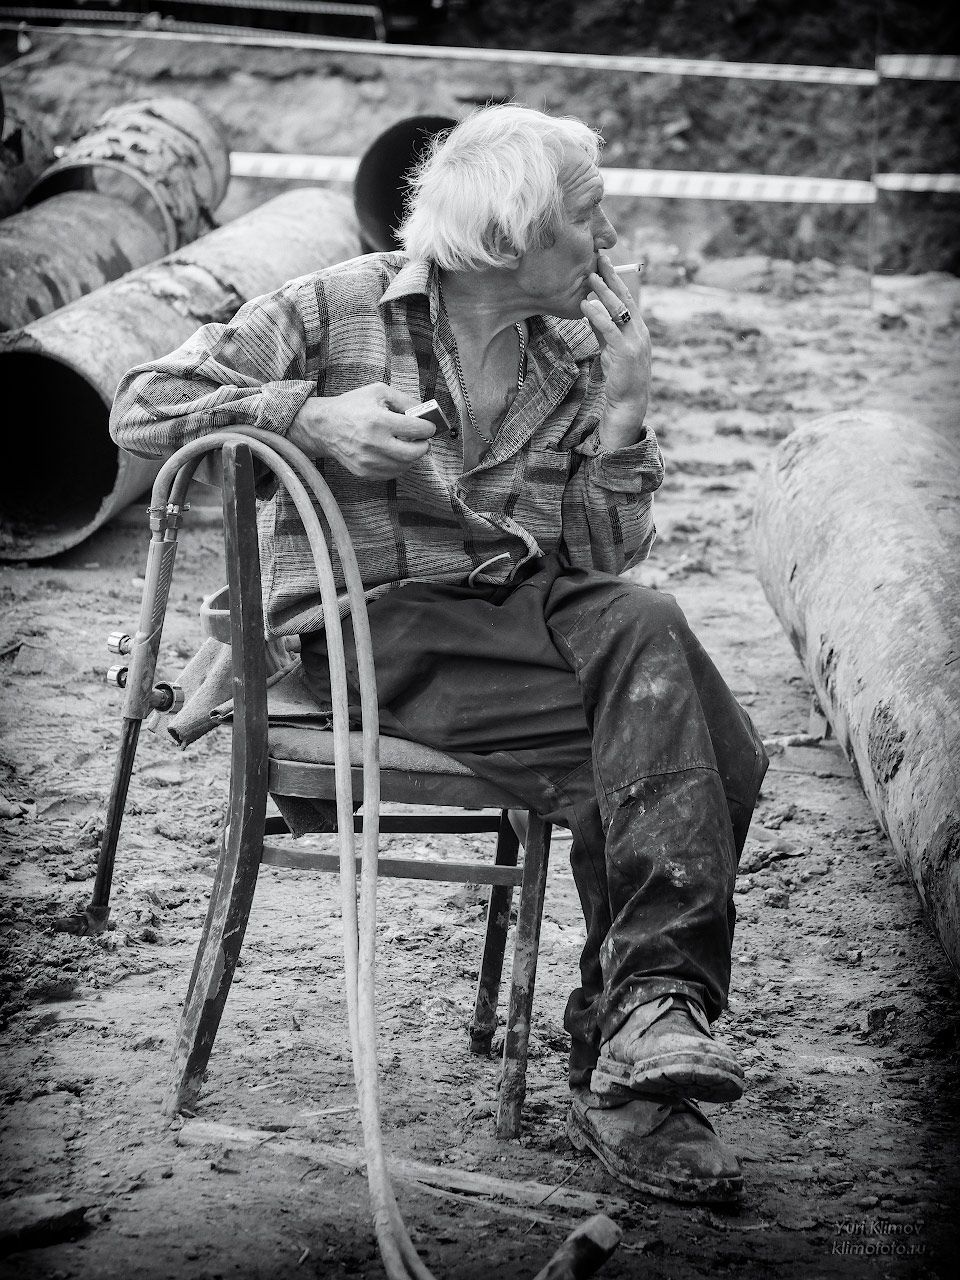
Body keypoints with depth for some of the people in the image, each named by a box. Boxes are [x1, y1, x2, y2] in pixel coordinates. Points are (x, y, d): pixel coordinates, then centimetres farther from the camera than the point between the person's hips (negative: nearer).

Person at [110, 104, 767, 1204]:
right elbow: (144, 409, -1)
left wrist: (622, 412, -1)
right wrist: (310, 413, -13)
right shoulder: (339, 310, 3)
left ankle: (624, 1067, -31)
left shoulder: (574, 349, 16)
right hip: (378, 619, -5)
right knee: (646, 750, -31)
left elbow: (604, 556, 12)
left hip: (526, 604, 5)